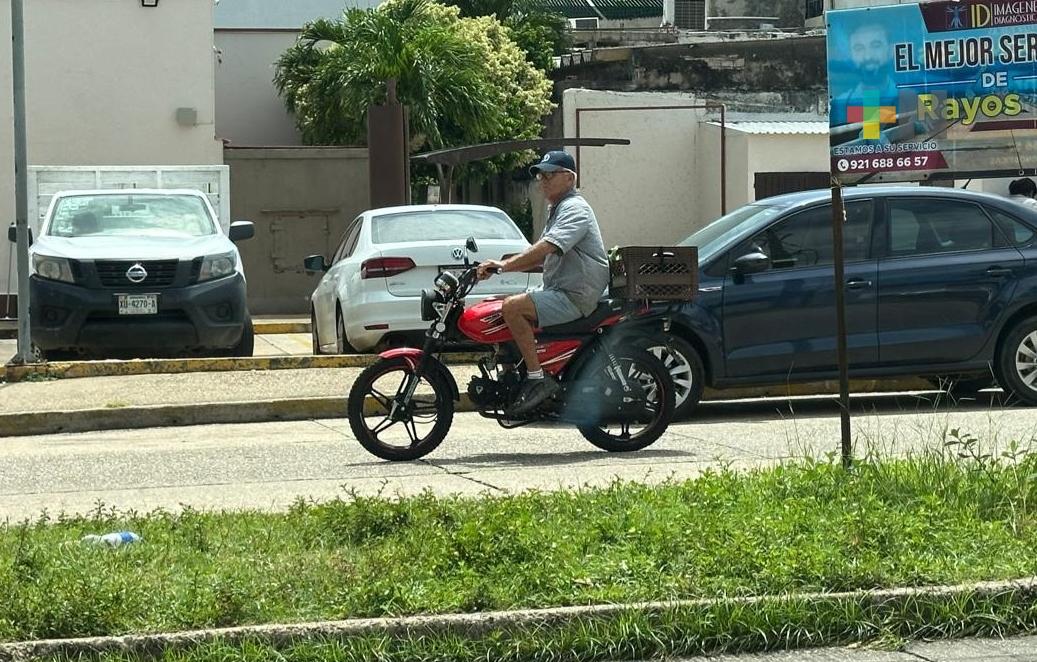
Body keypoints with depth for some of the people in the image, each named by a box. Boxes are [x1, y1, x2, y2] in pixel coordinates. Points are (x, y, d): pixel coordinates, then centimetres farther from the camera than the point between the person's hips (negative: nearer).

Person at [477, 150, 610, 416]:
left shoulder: (574, 208, -11)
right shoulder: (556, 209, 23)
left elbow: (548, 247, -27)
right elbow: (541, 257, 25)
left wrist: (505, 264, -31)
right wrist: (501, 266, 11)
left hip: (575, 295, -11)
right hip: (558, 290, 11)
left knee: (513, 307, -27)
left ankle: (537, 378, -26)